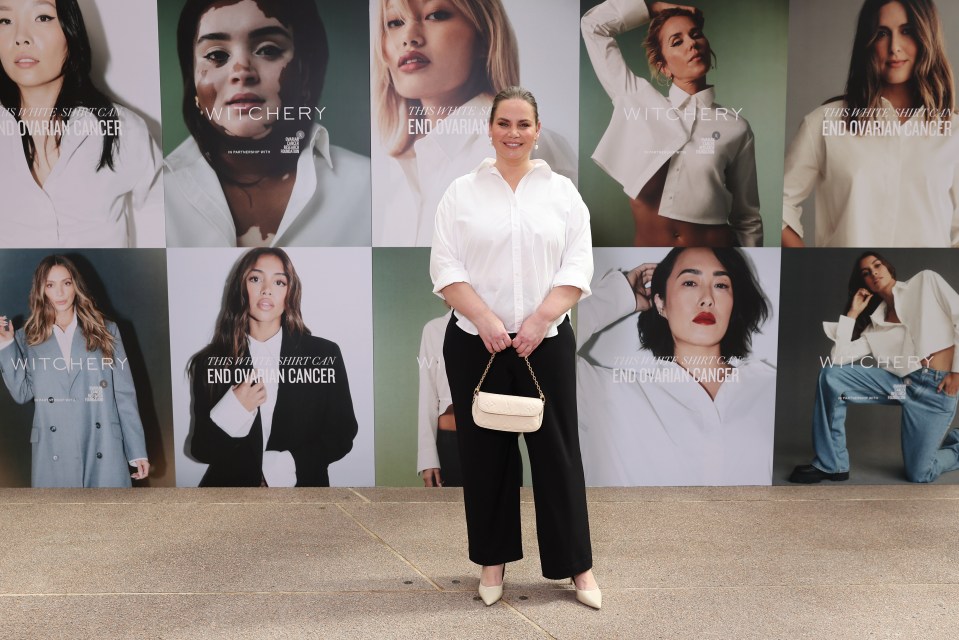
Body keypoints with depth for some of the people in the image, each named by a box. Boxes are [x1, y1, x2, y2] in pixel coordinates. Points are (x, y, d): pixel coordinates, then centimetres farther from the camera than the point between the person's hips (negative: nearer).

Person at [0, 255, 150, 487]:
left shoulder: (105, 331, 6)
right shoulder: (28, 337, 10)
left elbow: (124, 395, 4)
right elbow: (22, 394, 4)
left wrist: (137, 451, 0)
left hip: (103, 452, 0)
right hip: (53, 455, 1)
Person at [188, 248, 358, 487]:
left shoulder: (325, 354, 2)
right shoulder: (210, 361, 4)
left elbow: (341, 435, 5)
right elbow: (200, 449, 6)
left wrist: (288, 465, -8)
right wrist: (230, 411, -12)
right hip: (230, 485, 1)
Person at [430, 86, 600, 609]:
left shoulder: (562, 191, 6)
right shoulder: (462, 191, 3)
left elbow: (578, 266, -1)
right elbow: (445, 266, -3)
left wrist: (538, 320, -13)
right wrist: (485, 319, -16)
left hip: (546, 342, 0)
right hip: (475, 343, 0)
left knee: (557, 450, 6)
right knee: (485, 454, 9)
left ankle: (577, 564, 21)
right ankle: (493, 561, 26)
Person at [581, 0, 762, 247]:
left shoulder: (735, 127, -1)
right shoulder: (639, 101, 1)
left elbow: (748, 219, 2)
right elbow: (593, 25, 4)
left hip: (713, 245, 0)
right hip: (646, 244, 1)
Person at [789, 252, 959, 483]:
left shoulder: (926, 281, 5)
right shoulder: (876, 324, 12)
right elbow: (839, 358, 0)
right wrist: (852, 313, 4)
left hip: (936, 387, -4)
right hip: (902, 381, 4)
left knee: (918, 475, -6)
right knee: (830, 375, -14)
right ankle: (830, 464, -6)